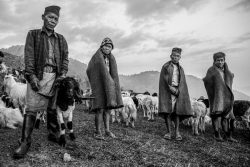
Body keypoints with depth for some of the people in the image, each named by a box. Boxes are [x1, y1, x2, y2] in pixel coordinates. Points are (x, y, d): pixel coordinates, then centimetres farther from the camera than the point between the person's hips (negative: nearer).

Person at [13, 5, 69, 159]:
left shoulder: (61, 39, 17)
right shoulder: (33, 34, 11)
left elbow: (65, 58, 11)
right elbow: (29, 56, 0)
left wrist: (63, 74, -4)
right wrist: (31, 76, -11)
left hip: (55, 76, 3)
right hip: (38, 75, -2)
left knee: (53, 108, 7)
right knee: (32, 108, -8)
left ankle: (53, 134, 21)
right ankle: (25, 142, -4)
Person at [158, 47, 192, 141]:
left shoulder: (180, 68, 17)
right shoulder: (165, 66, 5)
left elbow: (183, 83, 11)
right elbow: (164, 80, -3)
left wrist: (177, 90, -6)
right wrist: (171, 88, -12)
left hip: (178, 91, 3)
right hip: (167, 91, -3)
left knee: (177, 111, -1)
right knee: (167, 111, -6)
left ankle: (177, 132, 4)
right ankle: (169, 131, 1)